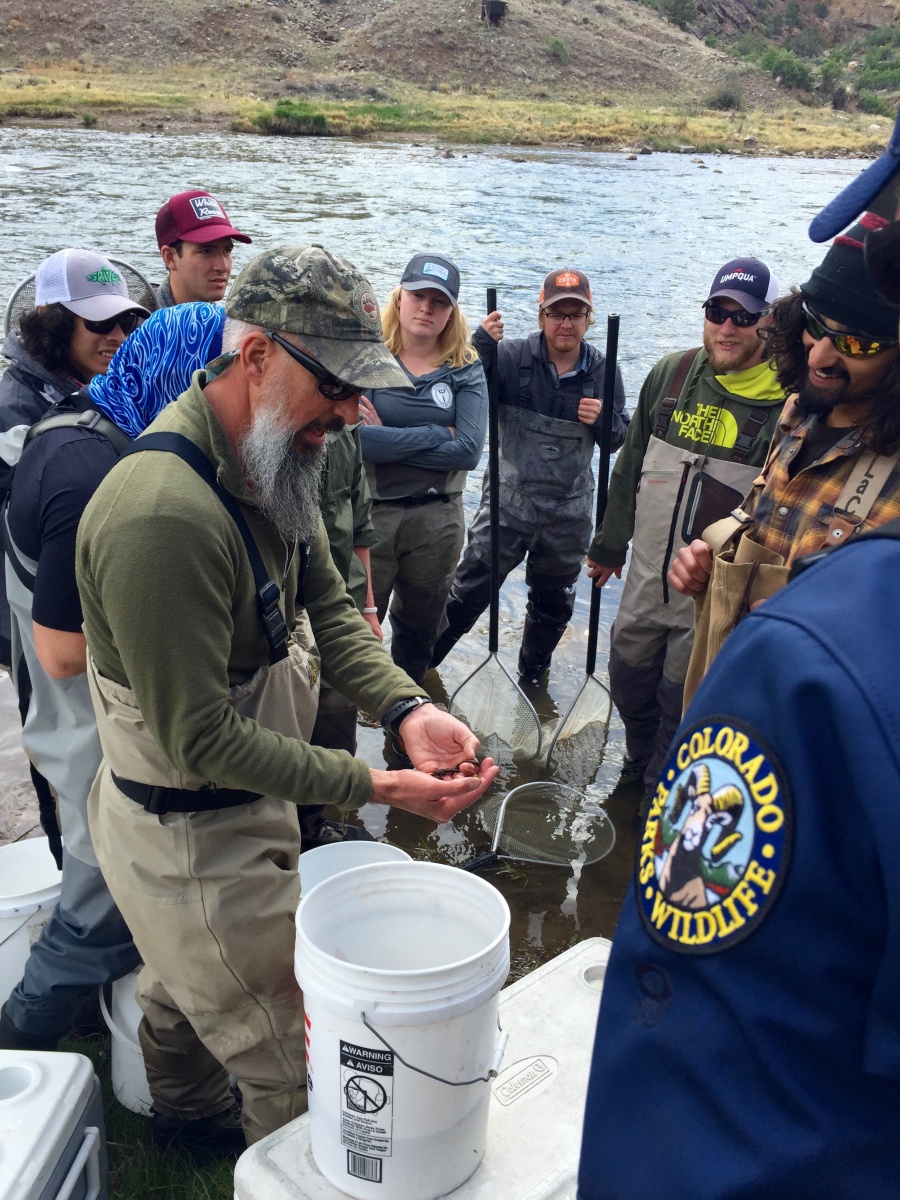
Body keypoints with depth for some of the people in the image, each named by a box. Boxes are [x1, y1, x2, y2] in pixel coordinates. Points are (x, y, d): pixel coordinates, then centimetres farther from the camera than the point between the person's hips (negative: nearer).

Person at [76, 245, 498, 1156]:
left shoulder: (270, 460, -4)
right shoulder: (163, 516, -35)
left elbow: (327, 608, -1)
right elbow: (201, 739, -30)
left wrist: (407, 709, -17)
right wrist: (377, 788, -29)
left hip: (236, 806, 9)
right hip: (194, 846, -9)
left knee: (183, 992, 34)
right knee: (294, 1073, 6)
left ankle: (185, 1112, 59)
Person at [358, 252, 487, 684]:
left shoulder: (466, 370, 1)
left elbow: (468, 450, -13)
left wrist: (385, 438, -14)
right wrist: (437, 435, -16)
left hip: (436, 521, 3)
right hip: (367, 515, -3)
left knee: (418, 632, 20)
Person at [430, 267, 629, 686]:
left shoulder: (603, 372, -1)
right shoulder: (512, 357, -11)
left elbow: (620, 440, 6)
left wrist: (603, 419, -16)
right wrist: (481, 343, -31)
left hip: (569, 513, 3)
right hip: (509, 501, -3)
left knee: (553, 604, 20)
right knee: (469, 591, 1)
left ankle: (533, 676, 43)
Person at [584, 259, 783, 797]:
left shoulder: (789, 402, -14)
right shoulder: (672, 374, 1)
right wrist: (610, 545, 17)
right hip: (646, 577, 5)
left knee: (682, 703, 9)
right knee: (629, 681, 20)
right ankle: (639, 766, 49)